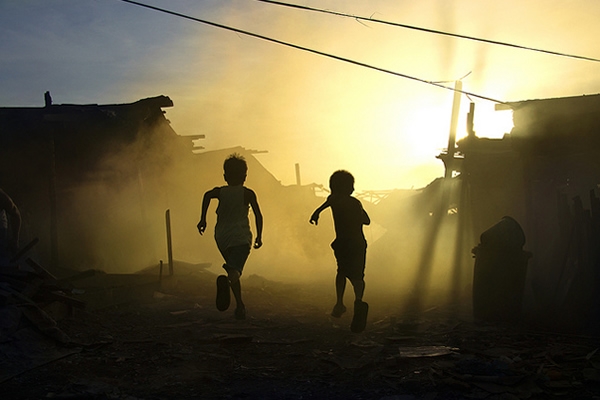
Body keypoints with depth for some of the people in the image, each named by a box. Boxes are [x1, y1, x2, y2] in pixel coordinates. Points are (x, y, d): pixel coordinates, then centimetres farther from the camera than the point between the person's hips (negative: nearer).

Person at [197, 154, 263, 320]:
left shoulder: (220, 191, 11)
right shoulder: (248, 193, 7)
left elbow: (207, 195, -12)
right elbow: (258, 214, -2)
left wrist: (203, 218, -14)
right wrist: (259, 236, 7)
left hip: (222, 237, 4)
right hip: (241, 237, -3)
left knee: (233, 266, 23)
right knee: (235, 271, -18)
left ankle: (240, 305, 16)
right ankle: (226, 280, -55)